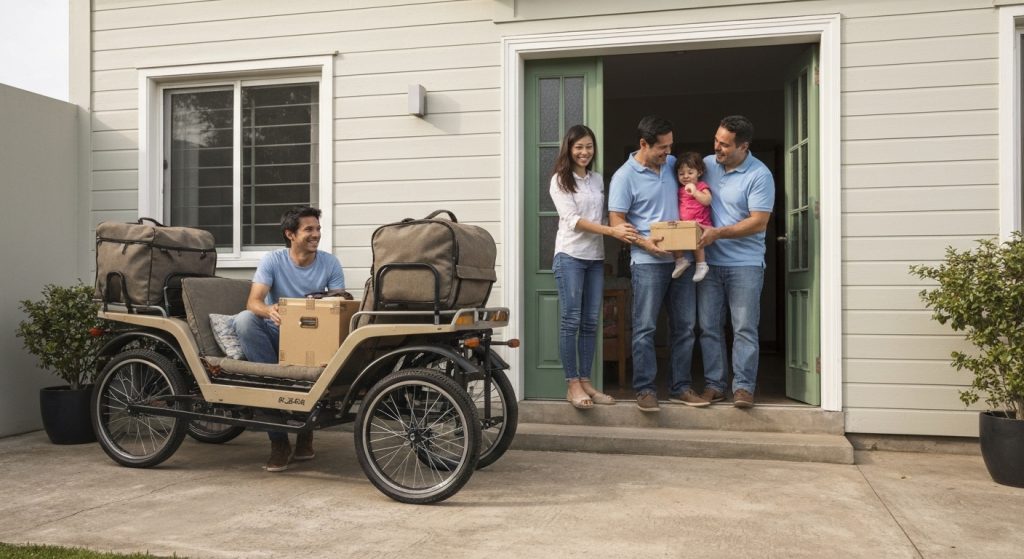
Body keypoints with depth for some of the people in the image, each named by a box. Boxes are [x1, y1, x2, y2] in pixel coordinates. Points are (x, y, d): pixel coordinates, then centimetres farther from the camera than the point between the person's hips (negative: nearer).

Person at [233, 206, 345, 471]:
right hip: (277, 334, 0)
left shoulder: (330, 263, 0)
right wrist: (269, 311, -41)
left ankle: (305, 429, -7)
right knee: (244, 320, -29)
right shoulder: (273, 260, -5)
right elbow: (253, 302, -17)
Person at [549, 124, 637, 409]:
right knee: (571, 321, -4)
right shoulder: (560, 180, -2)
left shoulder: (598, 180, 14)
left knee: (590, 322, 6)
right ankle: (573, 385, 1)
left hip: (596, 257, 5)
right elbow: (573, 220, -11)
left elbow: (602, 216, 15)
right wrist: (612, 231, -19)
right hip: (570, 256, -5)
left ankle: (585, 381, 13)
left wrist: (619, 232, -5)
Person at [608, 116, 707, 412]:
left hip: (682, 258, 6)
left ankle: (680, 387, 19)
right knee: (645, 328, -2)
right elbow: (616, 220, -9)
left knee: (684, 326, 9)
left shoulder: (672, 165, 11)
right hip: (648, 262, -6)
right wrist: (644, 242, -22)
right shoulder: (625, 176, -7)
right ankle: (645, 389, 7)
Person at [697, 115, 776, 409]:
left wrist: (718, 233, -20)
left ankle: (743, 387, 6)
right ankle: (714, 384, 15)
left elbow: (759, 222, -14)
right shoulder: (707, 164, 6)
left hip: (745, 264, -5)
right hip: (709, 262, 5)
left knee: (745, 328, -2)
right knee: (709, 327, 6)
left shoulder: (759, 175, -10)